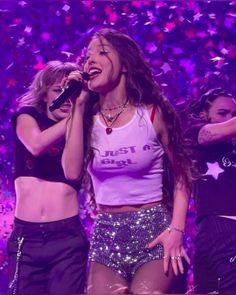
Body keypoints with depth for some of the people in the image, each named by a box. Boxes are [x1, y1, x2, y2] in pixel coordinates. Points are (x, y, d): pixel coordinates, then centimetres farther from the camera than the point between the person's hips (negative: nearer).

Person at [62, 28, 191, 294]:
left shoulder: (153, 113, -4)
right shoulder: (86, 117, 4)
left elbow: (181, 174, 2)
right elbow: (72, 172, -12)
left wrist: (177, 229, -11)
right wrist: (79, 106, -9)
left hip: (153, 228, -3)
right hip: (106, 233, 3)